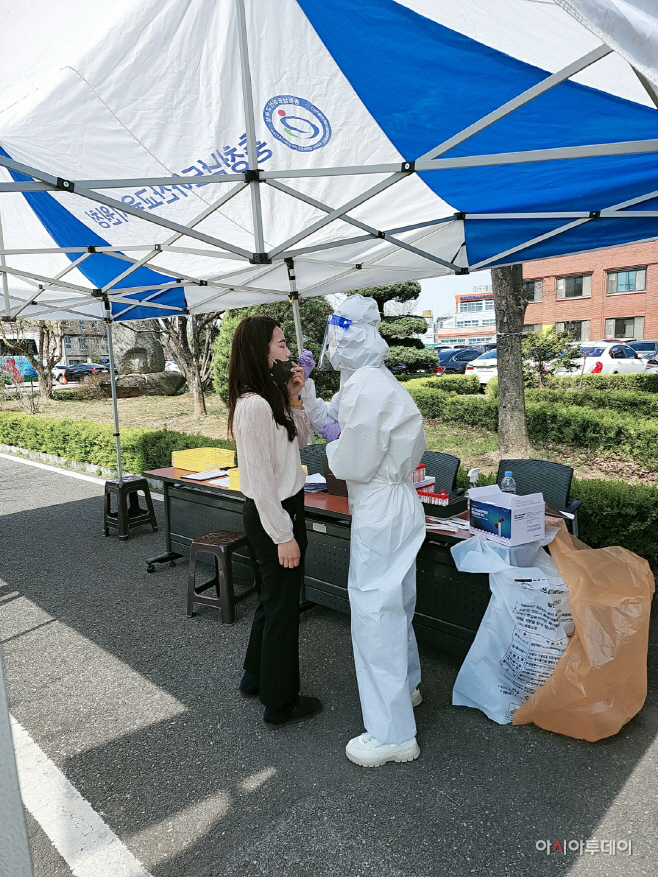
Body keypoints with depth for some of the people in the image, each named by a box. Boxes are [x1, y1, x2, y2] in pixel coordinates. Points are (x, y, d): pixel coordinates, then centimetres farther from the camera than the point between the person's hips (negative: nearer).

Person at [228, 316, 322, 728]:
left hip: (283, 507, 10)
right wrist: (284, 536, -20)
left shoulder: (269, 398, 7)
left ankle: (256, 676, 44)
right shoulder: (256, 405, -23)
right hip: (274, 514, -10)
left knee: (274, 598, 24)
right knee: (283, 606, 6)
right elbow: (260, 479, -24)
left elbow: (300, 439, 16)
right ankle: (280, 703, 26)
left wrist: (294, 399, 1)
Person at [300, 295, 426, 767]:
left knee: (374, 612, -1)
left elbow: (353, 465, -22)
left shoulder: (366, 388, -23)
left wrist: (334, 442, -4)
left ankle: (393, 734, 14)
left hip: (381, 511, -11)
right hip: (393, 504, 11)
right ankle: (405, 685, 46)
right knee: (393, 603, 25)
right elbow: (327, 419, 20)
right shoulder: (367, 381, 10)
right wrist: (305, 385, 11)